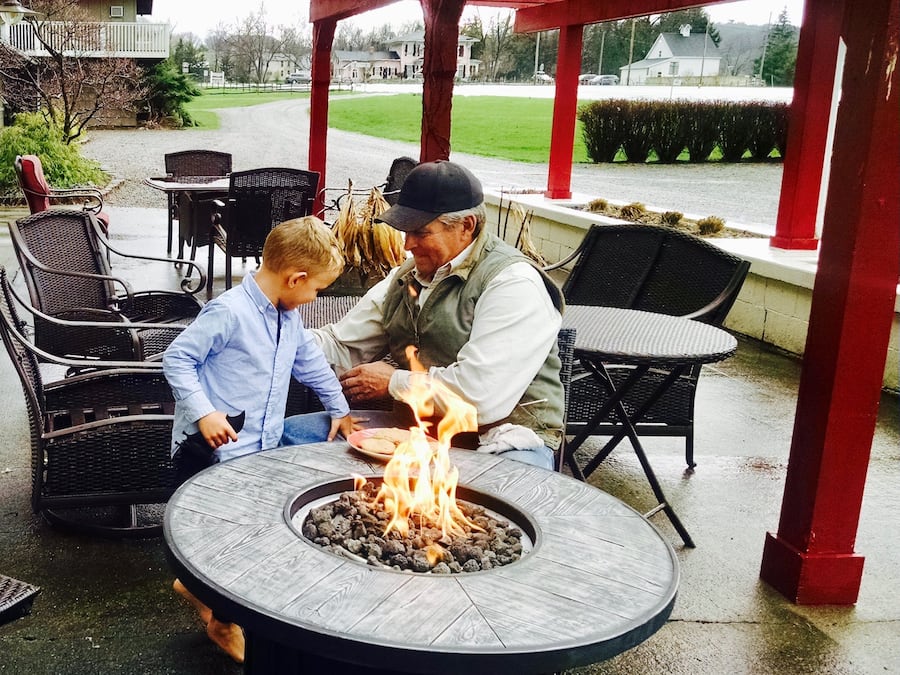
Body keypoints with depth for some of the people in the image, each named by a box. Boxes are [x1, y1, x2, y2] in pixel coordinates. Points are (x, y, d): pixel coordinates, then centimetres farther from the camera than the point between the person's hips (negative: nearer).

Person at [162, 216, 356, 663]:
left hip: (269, 439, 9)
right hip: (223, 447, -9)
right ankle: (223, 618, 15)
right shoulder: (229, 312, -18)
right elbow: (177, 359, -15)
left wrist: (339, 408, 27)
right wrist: (203, 412, -23)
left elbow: (311, 361, 24)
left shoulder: (289, 317, 9)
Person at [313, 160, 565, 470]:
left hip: (499, 441, -7)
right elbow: (341, 345, 18)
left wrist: (394, 382, -9)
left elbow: (482, 394, -24)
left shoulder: (514, 284, -13)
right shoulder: (407, 276, 14)